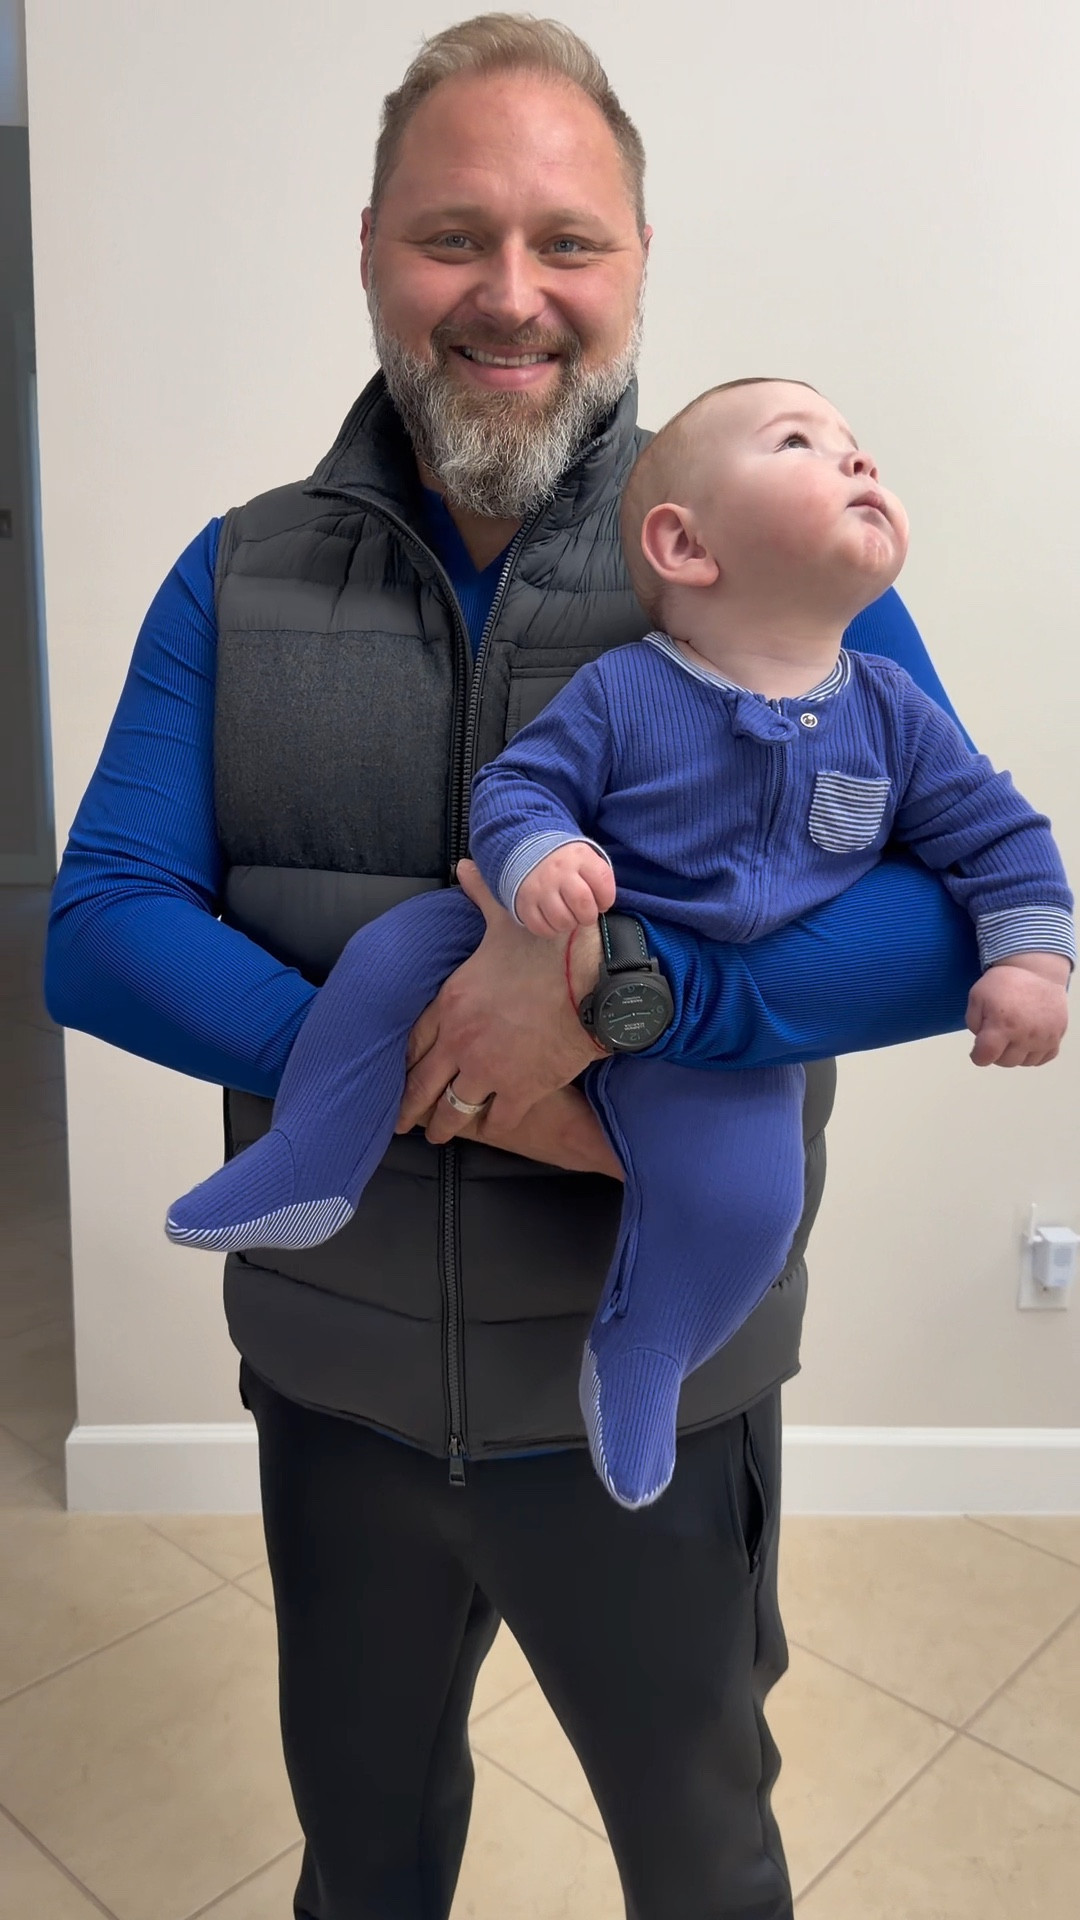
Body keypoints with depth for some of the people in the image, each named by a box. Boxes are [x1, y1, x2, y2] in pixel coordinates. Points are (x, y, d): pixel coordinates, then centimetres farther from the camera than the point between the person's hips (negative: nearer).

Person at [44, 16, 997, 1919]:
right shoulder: (239, 580, -3)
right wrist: (422, 1074, -25)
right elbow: (101, 927, -10)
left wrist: (615, 988, -32)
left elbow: (976, 906, -17)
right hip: (333, 1384, 2)